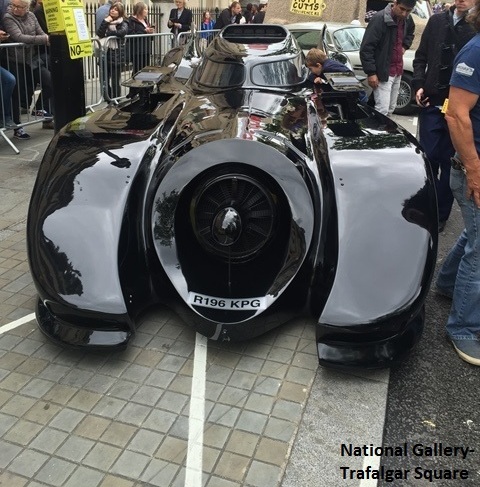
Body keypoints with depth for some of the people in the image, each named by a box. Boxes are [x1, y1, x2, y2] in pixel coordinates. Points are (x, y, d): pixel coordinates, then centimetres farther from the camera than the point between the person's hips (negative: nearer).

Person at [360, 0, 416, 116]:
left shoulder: (407, 20, 7)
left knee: (390, 109, 11)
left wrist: (404, 46, 13)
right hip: (382, 72, -7)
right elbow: (366, 48, -16)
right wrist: (371, 73, -20)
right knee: (382, 110, -13)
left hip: (397, 72, 7)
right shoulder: (379, 19, -15)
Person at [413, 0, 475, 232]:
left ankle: (440, 214, 19)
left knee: (449, 163, 6)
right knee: (427, 157, 7)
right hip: (432, 103, 3)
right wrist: (419, 84, 0)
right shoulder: (437, 21, 7)